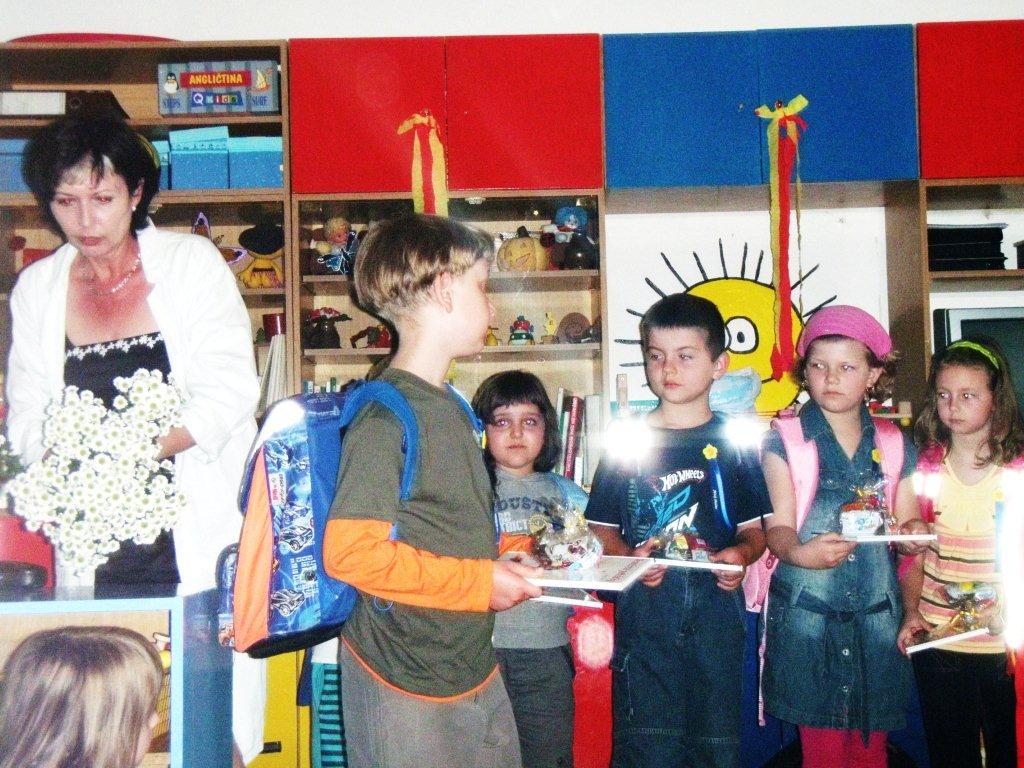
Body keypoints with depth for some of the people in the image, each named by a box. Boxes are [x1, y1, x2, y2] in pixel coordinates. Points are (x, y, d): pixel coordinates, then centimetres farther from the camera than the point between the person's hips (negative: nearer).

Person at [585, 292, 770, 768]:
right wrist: (629, 558, -13)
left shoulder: (733, 442, 6)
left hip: (716, 603, 1)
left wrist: (740, 554, -12)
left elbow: (755, 528, 9)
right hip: (644, 608, -1)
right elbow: (602, 526, 5)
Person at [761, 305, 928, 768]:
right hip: (808, 614, -3)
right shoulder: (786, 441, 1)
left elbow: (906, 523, 13)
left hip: (876, 615, 3)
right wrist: (798, 552, -27)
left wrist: (914, 533, -11)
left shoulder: (894, 446, 10)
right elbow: (779, 527, -5)